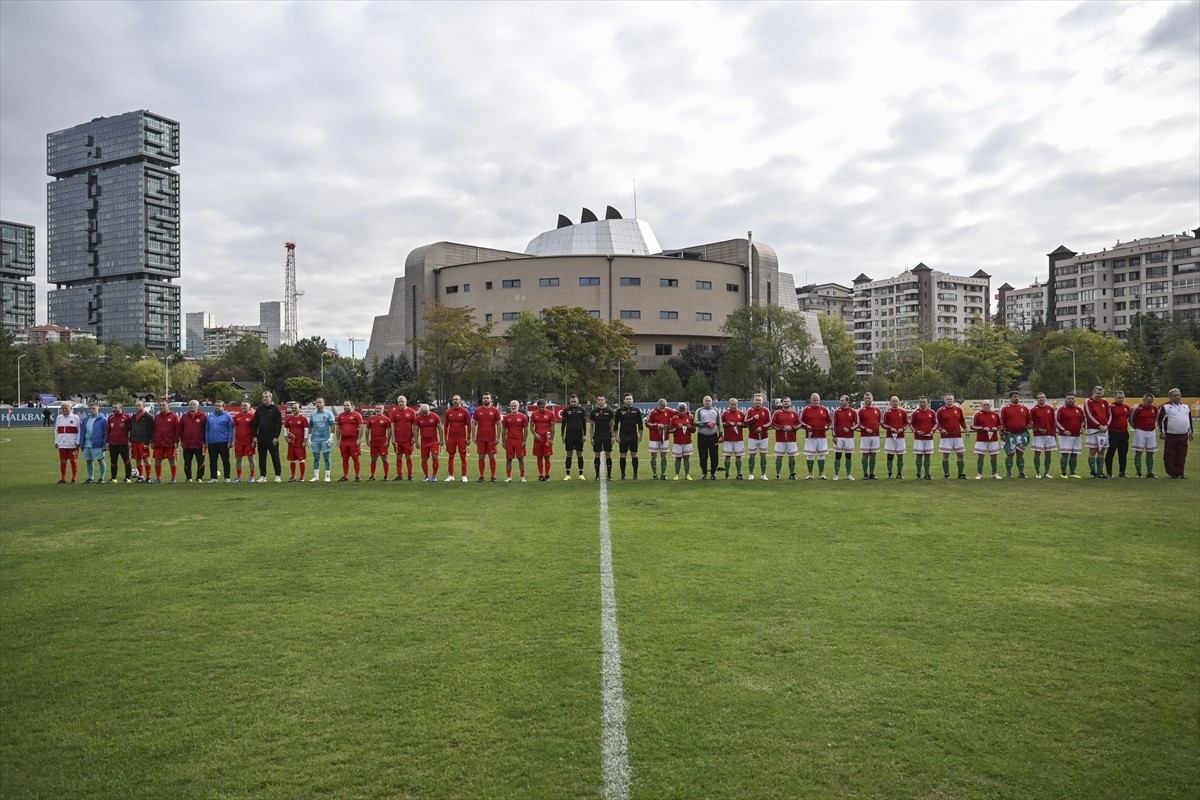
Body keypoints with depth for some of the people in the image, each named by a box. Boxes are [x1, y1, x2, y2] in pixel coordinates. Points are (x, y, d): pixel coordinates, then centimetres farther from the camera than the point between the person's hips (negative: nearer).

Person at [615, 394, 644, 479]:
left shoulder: (636, 410, 4)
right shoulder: (619, 410, 1)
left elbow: (640, 424, 6)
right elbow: (616, 424, 3)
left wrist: (640, 436, 1)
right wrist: (616, 436, -2)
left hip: (633, 436, 1)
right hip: (623, 436, -1)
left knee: (634, 455, 4)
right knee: (623, 455, 3)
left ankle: (635, 474, 12)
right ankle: (622, 474, 11)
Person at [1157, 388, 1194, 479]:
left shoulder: (1186, 406, 14)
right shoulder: (1165, 407, -3)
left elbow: (1190, 420, 20)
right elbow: (1160, 420, -4)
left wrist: (1191, 432, 17)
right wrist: (1162, 432, -9)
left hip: (1183, 436, 5)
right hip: (1170, 436, -5)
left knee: (1181, 456, 7)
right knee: (1169, 456, -1)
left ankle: (1179, 473, 14)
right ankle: (1171, 473, 6)